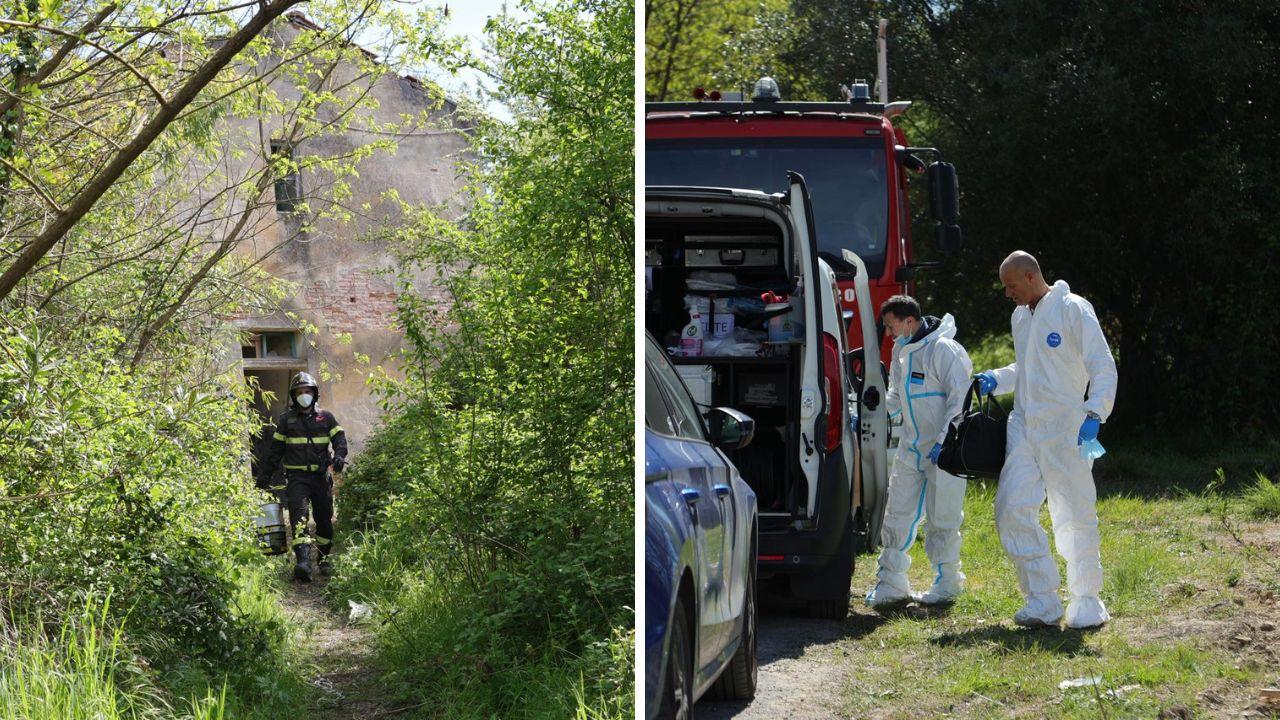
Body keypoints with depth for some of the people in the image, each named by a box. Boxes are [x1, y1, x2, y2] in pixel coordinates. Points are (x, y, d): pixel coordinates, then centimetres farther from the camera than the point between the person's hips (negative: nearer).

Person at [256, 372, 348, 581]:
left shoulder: (326, 417, 10)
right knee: (299, 514, -20)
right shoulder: (286, 419, 9)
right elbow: (275, 449, 11)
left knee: (325, 520, 6)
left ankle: (324, 559, 25)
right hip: (297, 476, -2)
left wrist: (339, 455, -19)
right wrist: (264, 475, 10)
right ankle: (303, 561, -32)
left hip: (321, 476, 2)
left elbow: (339, 438, 3)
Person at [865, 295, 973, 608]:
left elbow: (959, 398, -18)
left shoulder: (943, 350, -16)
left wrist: (944, 440, -21)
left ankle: (947, 583, 15)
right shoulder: (902, 351, 11)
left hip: (943, 452, -8)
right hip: (910, 450, 8)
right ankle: (891, 583, 12)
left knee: (941, 520, 1)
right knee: (897, 515, 6)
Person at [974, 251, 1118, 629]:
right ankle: (1043, 600, 4)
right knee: (1012, 509, -4)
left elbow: (1104, 367, -9)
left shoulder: (1073, 309, -7)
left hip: (1066, 431, -6)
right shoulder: (1020, 316, 15)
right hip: (1023, 427, 7)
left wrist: (1094, 414, -21)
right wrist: (996, 378, 9)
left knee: (1075, 516, 0)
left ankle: (1087, 601, 13)